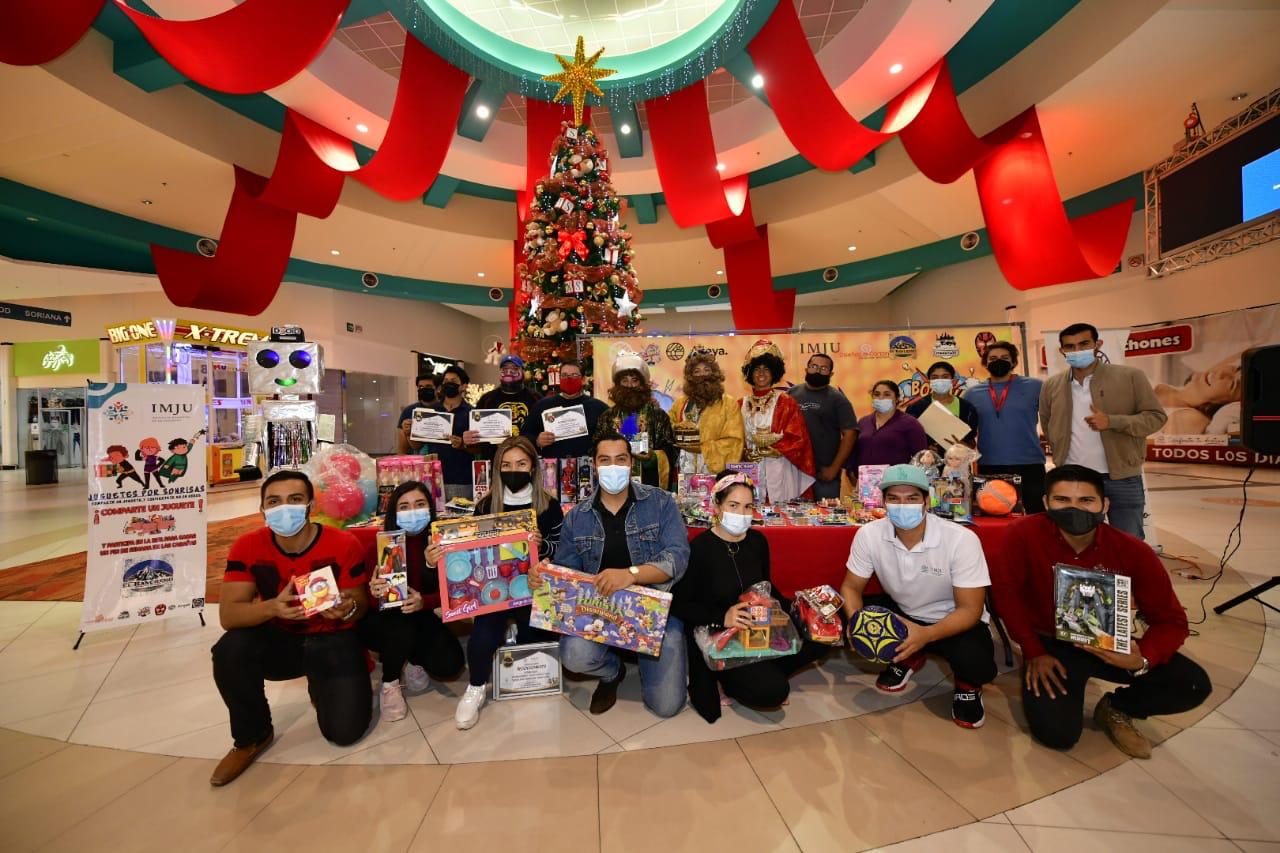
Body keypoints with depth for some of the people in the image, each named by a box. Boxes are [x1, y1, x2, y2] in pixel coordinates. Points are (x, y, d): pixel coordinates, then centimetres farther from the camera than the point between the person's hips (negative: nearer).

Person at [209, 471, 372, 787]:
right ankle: (253, 736, 0)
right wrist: (272, 607, -38)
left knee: (345, 731, -13)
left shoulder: (344, 544, -20)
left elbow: (360, 604, -12)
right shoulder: (247, 547, -13)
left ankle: (320, 686, 24)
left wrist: (347, 609, -36)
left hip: (333, 640, -2)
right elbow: (228, 615, -17)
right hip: (278, 639, 3)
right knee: (229, 651, -30)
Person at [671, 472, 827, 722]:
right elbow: (679, 604, -13)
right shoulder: (700, 547, -17)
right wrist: (721, 617, -24)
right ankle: (727, 680, 7)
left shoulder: (758, 541, 1)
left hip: (760, 628, 7)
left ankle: (764, 672, 6)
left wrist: (792, 608, 0)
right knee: (773, 691, -23)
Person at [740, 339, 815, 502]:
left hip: (779, 470, -2)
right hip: (750, 471, 2)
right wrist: (746, 453, -6)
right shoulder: (743, 404, 10)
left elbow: (797, 438, -4)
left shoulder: (785, 401, 1)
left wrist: (773, 440, -9)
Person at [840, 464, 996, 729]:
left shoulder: (961, 539, -27)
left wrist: (927, 634, -40)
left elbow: (970, 609, -23)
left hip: (953, 620, -3)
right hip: (901, 611, 3)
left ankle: (968, 685, 8)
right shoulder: (869, 535, -20)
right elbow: (852, 587, -9)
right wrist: (856, 621, -31)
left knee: (977, 665, -34)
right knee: (843, 617, -19)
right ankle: (908, 658, 10)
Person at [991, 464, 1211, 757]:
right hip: (1051, 645, -3)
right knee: (1056, 733, -18)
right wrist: (1034, 652, -13)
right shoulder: (1024, 534, -24)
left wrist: (1143, 658, -29)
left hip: (1110, 644, 4)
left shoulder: (1133, 551, -15)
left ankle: (1115, 709, 15)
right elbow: (1005, 591, -15)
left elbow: (1171, 620, -8)